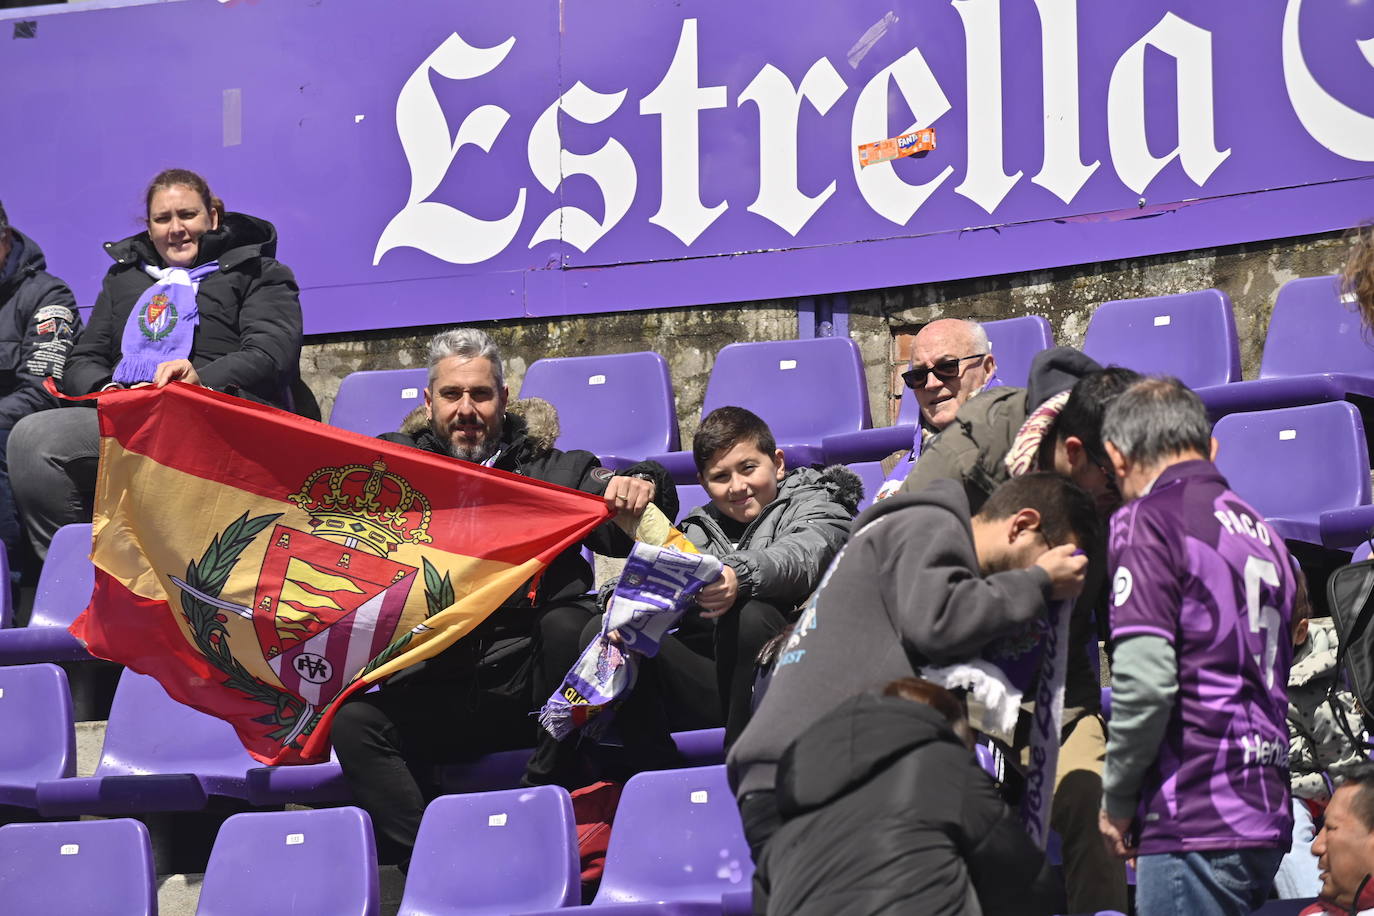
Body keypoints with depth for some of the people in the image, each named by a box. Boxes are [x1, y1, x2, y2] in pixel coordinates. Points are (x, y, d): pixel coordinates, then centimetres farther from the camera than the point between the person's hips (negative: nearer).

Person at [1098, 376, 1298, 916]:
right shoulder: (1261, 532, 18)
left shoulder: (1148, 521, -5)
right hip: (1266, 815, 8)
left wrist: (1116, 799, -3)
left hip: (1194, 823, -8)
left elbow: (1144, 680, -16)